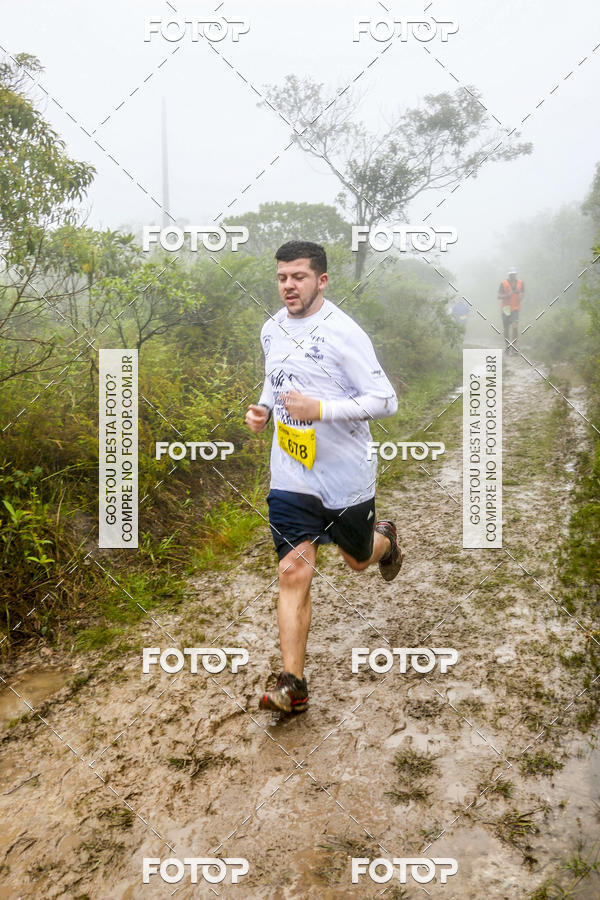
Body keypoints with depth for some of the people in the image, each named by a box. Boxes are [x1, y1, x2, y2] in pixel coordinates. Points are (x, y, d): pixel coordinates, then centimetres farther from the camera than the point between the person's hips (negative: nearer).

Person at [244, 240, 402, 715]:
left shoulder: (344, 332, -15)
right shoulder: (272, 329, 6)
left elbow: (385, 400, -16)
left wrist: (319, 409, -26)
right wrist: (263, 408, 3)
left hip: (347, 475, -3)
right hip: (290, 476, 4)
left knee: (359, 559, 19)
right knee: (294, 573, -6)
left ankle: (385, 538, 58)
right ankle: (292, 685, 2)